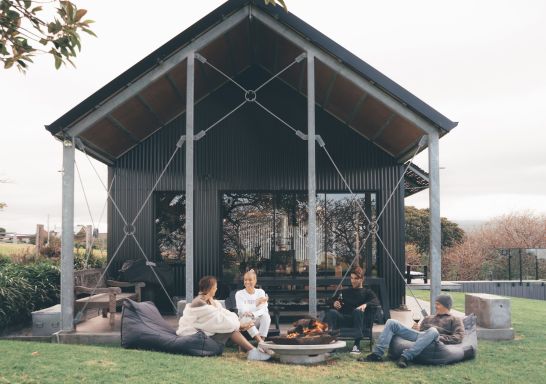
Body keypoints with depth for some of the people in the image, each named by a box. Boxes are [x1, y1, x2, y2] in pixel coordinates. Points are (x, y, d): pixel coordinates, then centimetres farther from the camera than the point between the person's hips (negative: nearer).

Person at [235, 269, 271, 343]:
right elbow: (243, 311, -15)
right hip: (244, 321, -2)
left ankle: (261, 341, -36)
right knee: (246, 318, -35)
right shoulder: (239, 294, -1)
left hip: (257, 321, 2)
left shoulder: (260, 292, 5)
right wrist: (256, 304, -27)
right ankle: (261, 342, -44)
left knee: (266, 316, -29)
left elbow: (263, 310, -8)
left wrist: (253, 314, -28)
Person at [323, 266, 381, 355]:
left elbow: (376, 302, 1)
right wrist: (334, 303, -2)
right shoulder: (345, 291, 32)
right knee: (331, 312, -30)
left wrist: (365, 305, -21)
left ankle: (357, 345, -39)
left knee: (357, 311, -37)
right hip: (343, 317, 2)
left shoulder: (367, 292, 21)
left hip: (357, 318, -2)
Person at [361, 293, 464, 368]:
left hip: (432, 339, -6)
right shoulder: (428, 318, 36)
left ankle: (406, 357, -46)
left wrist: (439, 338, -12)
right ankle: (377, 354, -25)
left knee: (433, 331, -42)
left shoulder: (454, 320, 19)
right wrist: (415, 329, 3)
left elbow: (458, 338, 1)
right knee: (391, 322, -11)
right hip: (418, 335, 6)